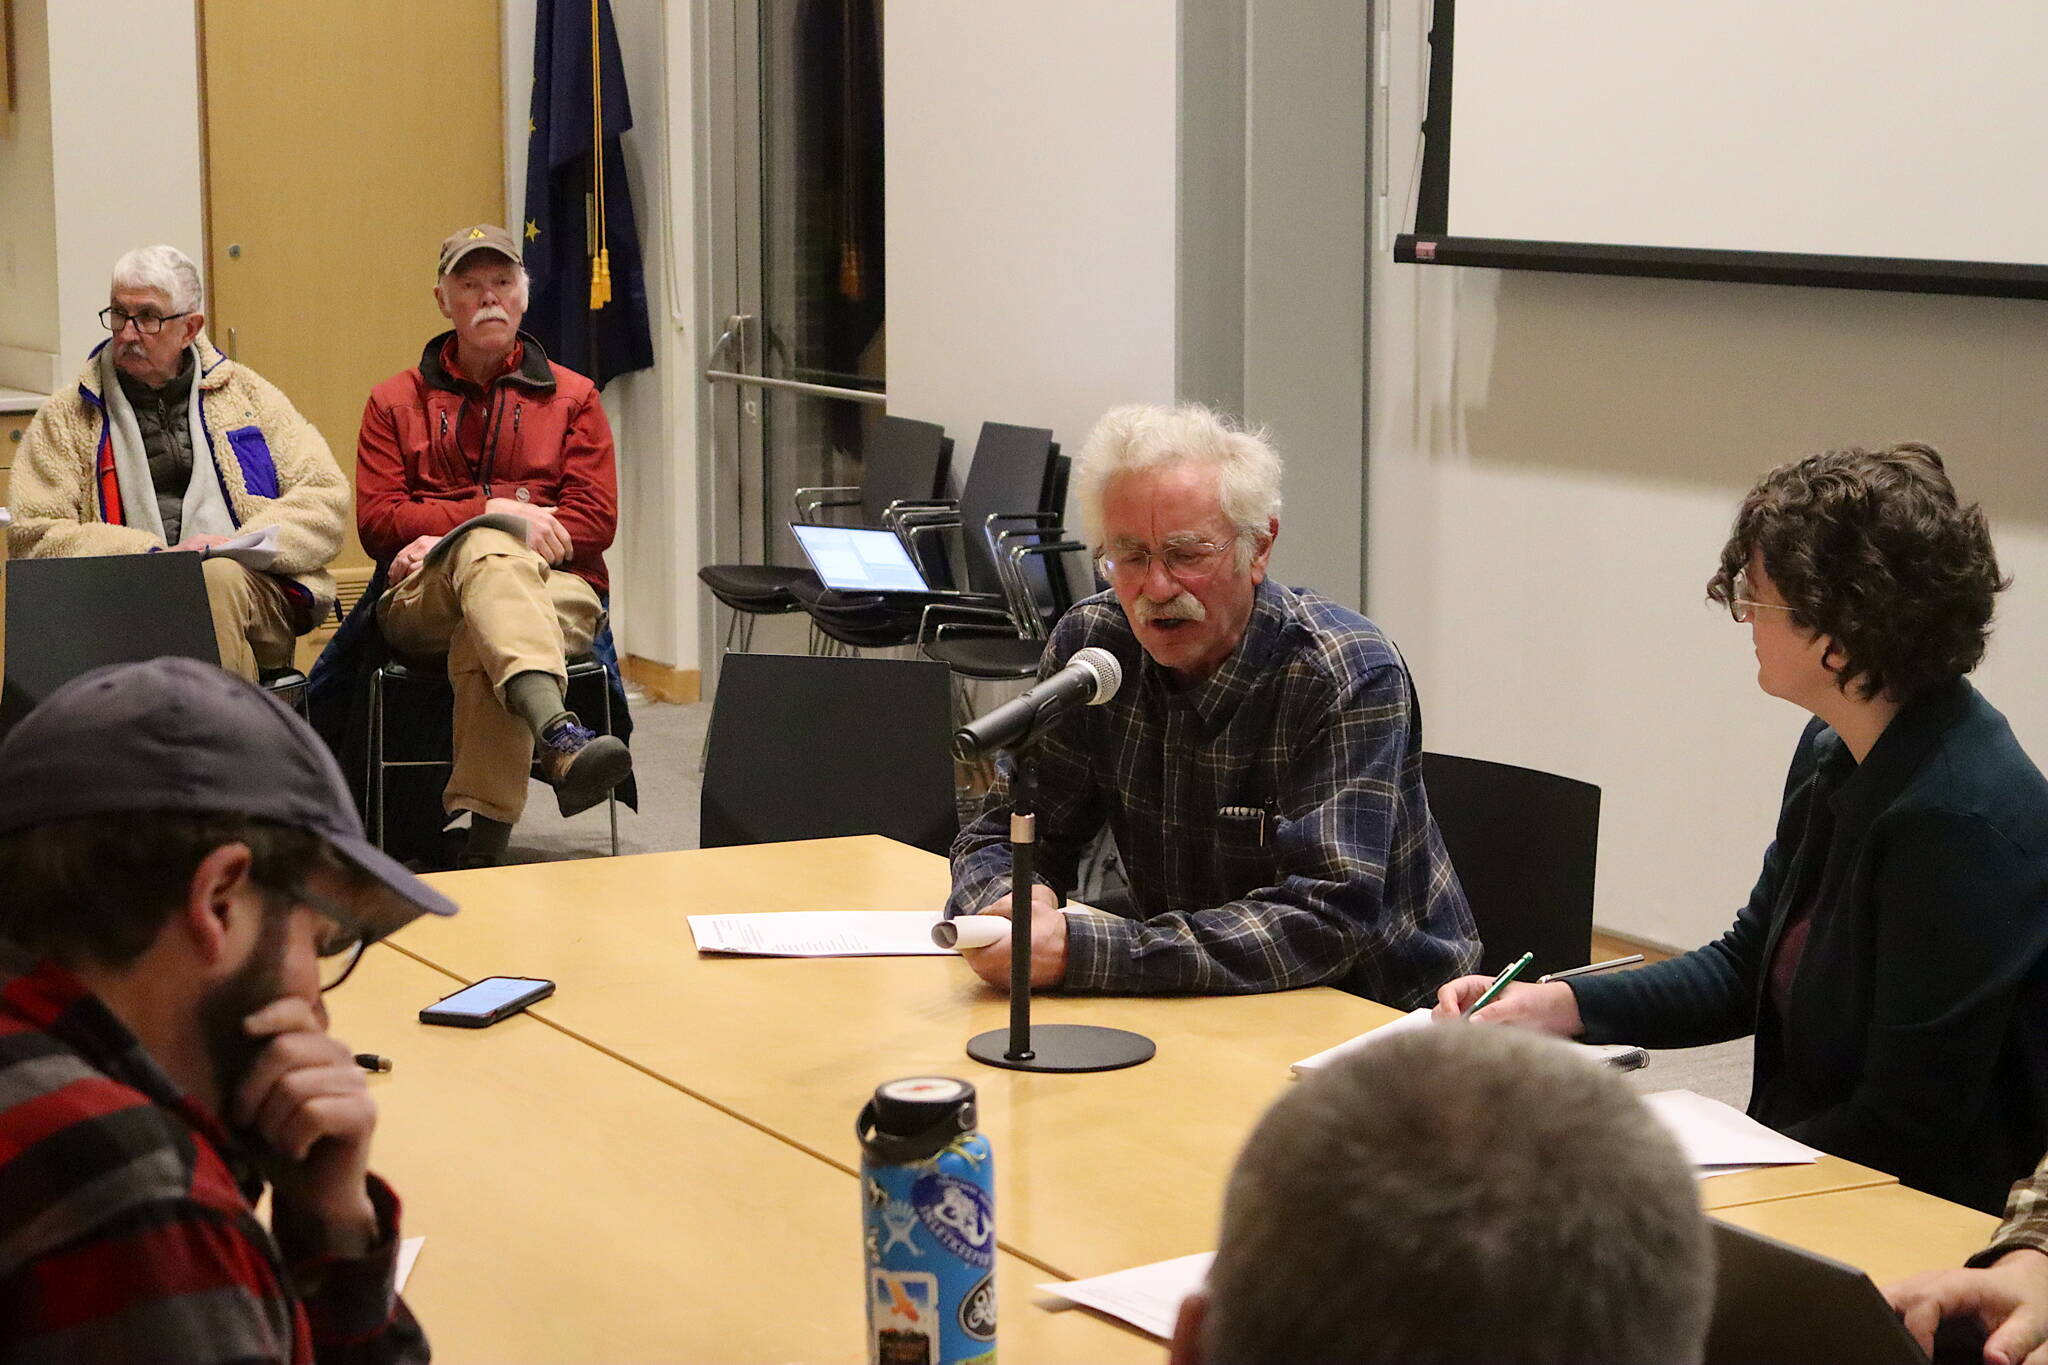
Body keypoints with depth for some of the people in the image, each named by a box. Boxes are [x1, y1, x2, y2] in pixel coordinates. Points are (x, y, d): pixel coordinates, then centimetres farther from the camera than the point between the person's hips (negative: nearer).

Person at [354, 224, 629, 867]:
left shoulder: (572, 397, 18)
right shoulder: (395, 401, 19)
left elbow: (596, 520, 4)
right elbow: (376, 522, 5)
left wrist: (449, 541, -7)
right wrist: (495, 513, -10)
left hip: (554, 590, 1)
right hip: (423, 603, 0)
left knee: (480, 641, -38)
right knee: (487, 548, -38)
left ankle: (484, 835, -49)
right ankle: (559, 737, -64)